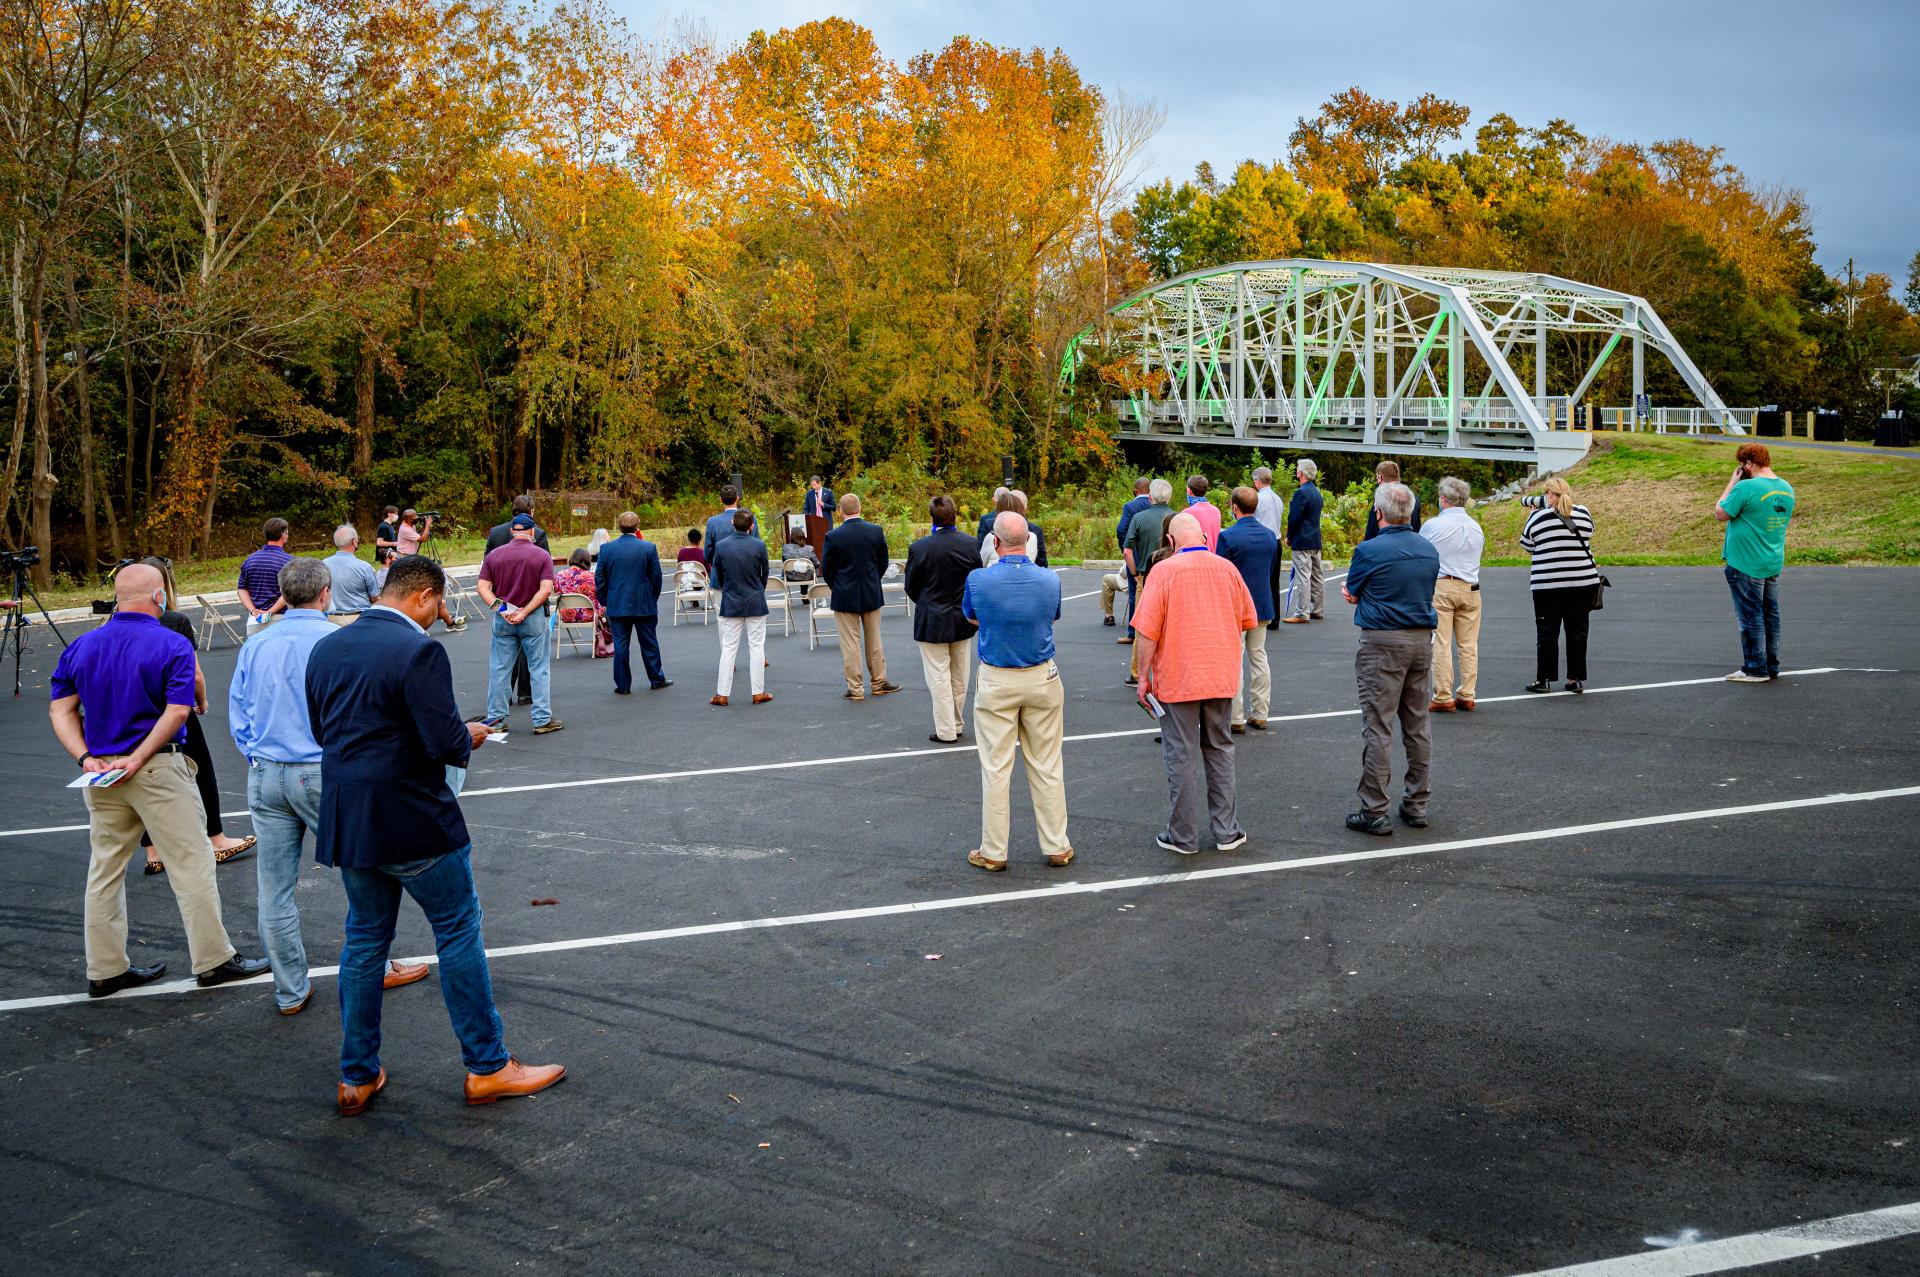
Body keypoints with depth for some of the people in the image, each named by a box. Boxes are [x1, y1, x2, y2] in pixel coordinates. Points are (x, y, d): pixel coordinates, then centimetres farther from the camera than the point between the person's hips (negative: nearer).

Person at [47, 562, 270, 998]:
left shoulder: (80, 647, 7)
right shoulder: (172, 645, -10)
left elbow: (60, 710, 3)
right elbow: (178, 711, -19)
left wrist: (86, 758, -5)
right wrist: (138, 759, -17)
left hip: (101, 774, 6)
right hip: (160, 768, -6)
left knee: (105, 869, 13)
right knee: (191, 863, 2)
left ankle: (105, 970, 19)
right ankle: (213, 959, 6)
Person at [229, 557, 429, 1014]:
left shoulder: (255, 647, 5)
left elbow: (238, 715, 10)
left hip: (264, 776, 5)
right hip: (323, 772, -5)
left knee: (275, 888, 8)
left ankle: (291, 991, 17)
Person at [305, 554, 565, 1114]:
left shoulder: (325, 649, 6)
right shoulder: (418, 651, -18)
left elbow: (322, 730, 14)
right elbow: (445, 744, -22)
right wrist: (471, 736, -2)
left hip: (345, 819, 7)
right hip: (412, 822, -7)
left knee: (364, 939, 17)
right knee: (459, 932, 6)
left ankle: (357, 1078, 24)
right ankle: (487, 1067, 15)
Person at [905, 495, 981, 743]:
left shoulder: (919, 548, -16)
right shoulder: (970, 545, -9)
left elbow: (911, 587, -5)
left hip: (932, 622, -3)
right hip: (963, 620, 3)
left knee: (939, 678, 5)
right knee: (959, 678, 16)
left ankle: (946, 731, 8)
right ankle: (957, 724, 27)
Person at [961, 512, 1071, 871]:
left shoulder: (978, 580, -13)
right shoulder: (1050, 580, -8)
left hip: (996, 682, -2)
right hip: (1042, 678, 2)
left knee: (996, 768, 5)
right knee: (1047, 766, 10)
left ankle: (993, 852, 12)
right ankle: (1056, 847, 18)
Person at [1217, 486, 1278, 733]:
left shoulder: (1228, 536, -16)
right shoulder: (1270, 535, 4)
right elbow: (1271, 571, 13)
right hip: (1263, 605, 6)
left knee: (1233, 662, 0)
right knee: (1259, 658, 13)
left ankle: (1236, 719, 1)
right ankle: (1260, 715, 17)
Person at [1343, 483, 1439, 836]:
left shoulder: (1369, 551, -12)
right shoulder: (1429, 550, 7)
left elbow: (1352, 595, 0)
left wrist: (1352, 591, 23)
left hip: (1383, 643, -6)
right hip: (1422, 640, 6)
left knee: (1377, 728, -3)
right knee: (1418, 725, 12)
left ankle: (1373, 813, -1)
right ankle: (1416, 804, 19)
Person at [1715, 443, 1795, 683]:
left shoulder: (1746, 487, -19)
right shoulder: (1787, 488, 6)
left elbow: (1721, 513, -12)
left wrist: (1732, 483, -4)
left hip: (1746, 565, -8)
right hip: (1774, 564, 8)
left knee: (1750, 616, 0)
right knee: (1770, 614, 14)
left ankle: (1755, 668, 5)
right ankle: (1772, 667, 21)